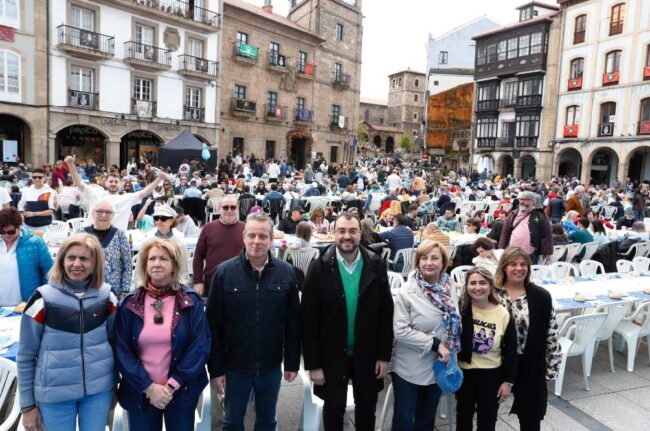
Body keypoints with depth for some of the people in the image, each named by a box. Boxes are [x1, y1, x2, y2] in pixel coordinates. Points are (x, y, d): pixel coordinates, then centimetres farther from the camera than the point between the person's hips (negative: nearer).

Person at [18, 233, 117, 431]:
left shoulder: (106, 296, -2)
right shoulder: (43, 299, -9)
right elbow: (25, 356, -2)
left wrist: (113, 385, 10)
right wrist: (27, 404, 0)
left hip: (99, 390, 2)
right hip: (55, 393, -2)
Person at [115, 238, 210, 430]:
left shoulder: (191, 301, -6)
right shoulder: (130, 304, -2)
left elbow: (200, 347, -9)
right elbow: (122, 350, -4)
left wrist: (172, 386, -13)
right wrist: (148, 386, -11)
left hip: (181, 392, -1)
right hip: (140, 393, 1)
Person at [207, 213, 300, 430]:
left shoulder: (286, 272, -7)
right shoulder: (224, 272, -11)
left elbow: (293, 322, -1)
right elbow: (213, 325, -7)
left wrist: (293, 362, 1)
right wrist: (215, 368, -6)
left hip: (271, 366, 1)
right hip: (235, 366, -1)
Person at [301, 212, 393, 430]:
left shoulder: (376, 265, -7)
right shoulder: (319, 268, -13)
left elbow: (386, 312, -2)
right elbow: (308, 319, -11)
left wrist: (384, 355, -3)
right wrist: (313, 363, -11)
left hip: (368, 354, 2)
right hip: (331, 354, -1)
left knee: (367, 409, 20)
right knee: (333, 409, 17)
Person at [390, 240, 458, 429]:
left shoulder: (450, 288, -2)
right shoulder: (407, 292, -17)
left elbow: (455, 323, 10)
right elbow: (400, 330, -21)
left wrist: (447, 349, 1)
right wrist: (435, 343, -23)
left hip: (438, 366, 5)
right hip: (409, 369, -4)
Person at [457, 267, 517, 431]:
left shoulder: (503, 314, -10)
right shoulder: (460, 308, -12)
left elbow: (510, 350, -3)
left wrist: (508, 381, -2)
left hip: (492, 375, 0)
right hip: (464, 373, 0)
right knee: (464, 417, 19)